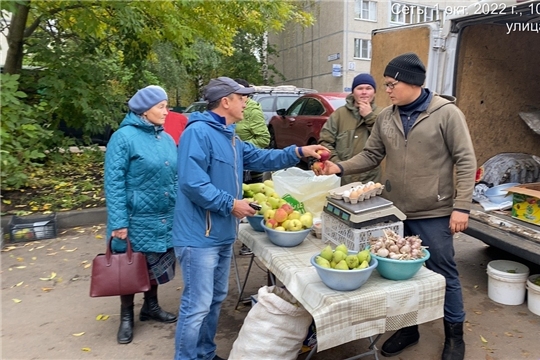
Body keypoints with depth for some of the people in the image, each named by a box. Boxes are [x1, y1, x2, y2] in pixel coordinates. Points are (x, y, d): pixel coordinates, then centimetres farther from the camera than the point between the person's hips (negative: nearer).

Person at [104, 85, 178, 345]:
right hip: (136, 219, -5)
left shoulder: (167, 139, 6)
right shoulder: (124, 137, -13)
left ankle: (151, 306, 38)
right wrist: (118, 222, -19)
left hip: (164, 218, 6)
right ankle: (126, 316, 30)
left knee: (155, 265, 18)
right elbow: (114, 183, -15)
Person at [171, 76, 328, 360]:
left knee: (216, 299, 20)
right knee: (197, 305, -1)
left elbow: (260, 158, 20)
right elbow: (191, 183, -26)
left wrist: (299, 152, 11)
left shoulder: (228, 137, 15)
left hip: (223, 233, 11)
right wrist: (231, 204, -20)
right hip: (199, 236, -10)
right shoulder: (198, 132, -18)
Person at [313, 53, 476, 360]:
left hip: (434, 214, -5)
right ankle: (408, 329, 37)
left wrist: (461, 206, -14)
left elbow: (466, 161, -9)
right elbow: (371, 155, 7)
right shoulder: (386, 118, 5)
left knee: (444, 273, 9)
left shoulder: (447, 113, -9)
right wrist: (341, 167, -8)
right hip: (395, 211, 5)